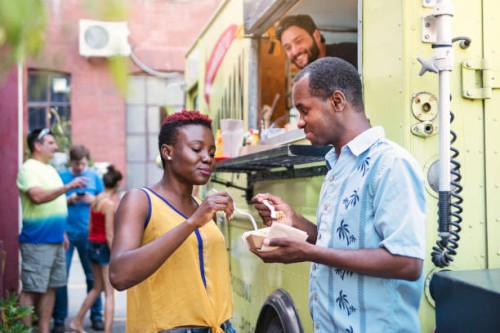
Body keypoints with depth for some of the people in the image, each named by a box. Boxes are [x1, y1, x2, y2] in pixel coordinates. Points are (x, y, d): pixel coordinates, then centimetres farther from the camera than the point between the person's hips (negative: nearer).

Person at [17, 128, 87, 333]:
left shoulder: (50, 169, 18)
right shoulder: (29, 169, -9)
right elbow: (38, 196, -25)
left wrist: (62, 231, 22)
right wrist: (68, 186, -27)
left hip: (55, 240, 9)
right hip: (37, 241, -9)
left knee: (50, 287, 12)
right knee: (31, 289, -6)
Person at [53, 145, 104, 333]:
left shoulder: (94, 176, 7)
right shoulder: (61, 176, 3)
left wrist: (93, 200, -10)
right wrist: (69, 200, -13)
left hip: (88, 233, 1)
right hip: (65, 231, -1)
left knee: (92, 275, 6)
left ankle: (96, 317, 17)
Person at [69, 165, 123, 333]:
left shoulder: (95, 200, 7)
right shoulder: (110, 204, -17)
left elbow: (90, 226, 12)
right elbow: (109, 235, -18)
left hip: (92, 245, 8)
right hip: (105, 247, -8)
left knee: (97, 288, 22)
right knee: (109, 292, -3)